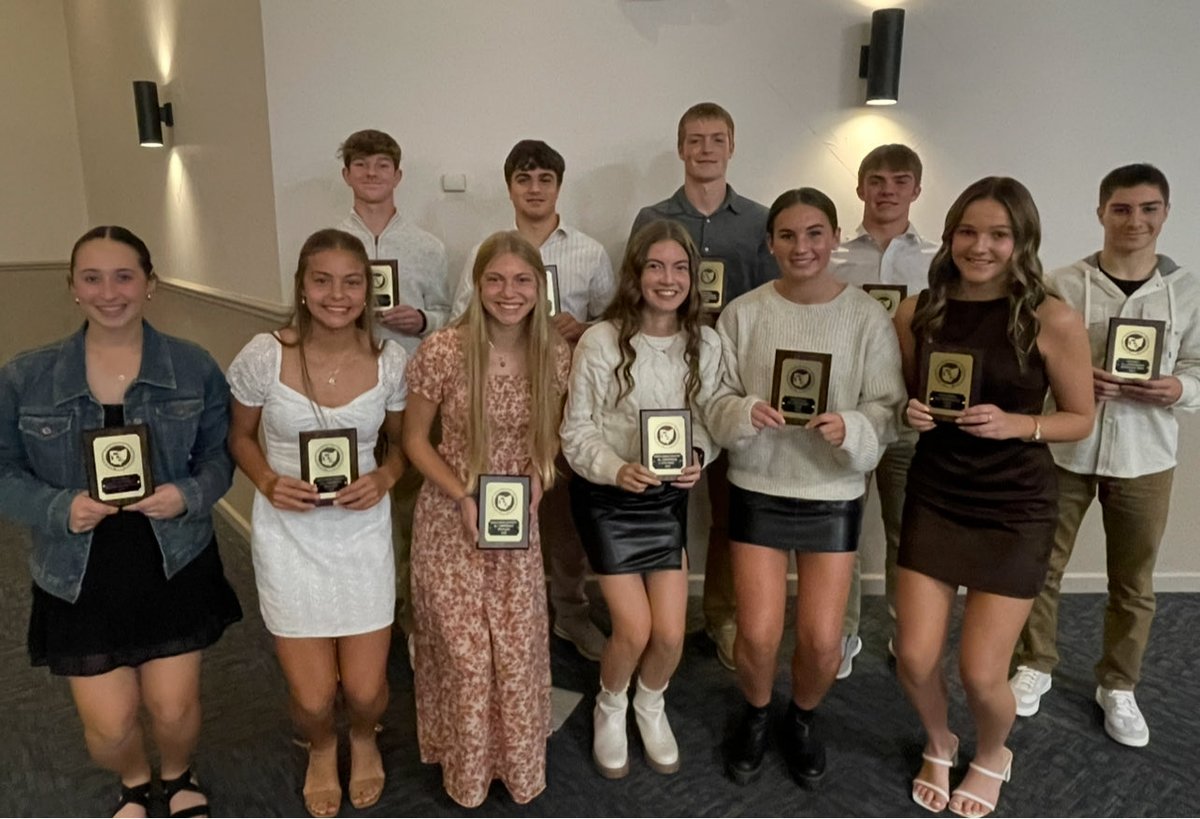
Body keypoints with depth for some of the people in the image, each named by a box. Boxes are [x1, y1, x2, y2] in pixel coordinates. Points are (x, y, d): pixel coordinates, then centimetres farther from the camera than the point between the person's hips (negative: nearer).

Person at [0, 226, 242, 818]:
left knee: (173, 709, 7)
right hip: (80, 578, 1)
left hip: (175, 567, 0)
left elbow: (220, 455, -2)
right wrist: (60, 508, -20)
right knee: (108, 724, 5)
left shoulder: (193, 367, -6)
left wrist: (188, 496, -22)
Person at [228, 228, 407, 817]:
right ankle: (321, 747, 42)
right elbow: (239, 437, 4)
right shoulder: (264, 355, -12)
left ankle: (363, 739, 43)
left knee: (364, 690, 3)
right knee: (313, 696, 2)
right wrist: (268, 482, -15)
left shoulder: (389, 360, -8)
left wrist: (384, 478, -14)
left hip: (362, 532, 1)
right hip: (289, 535, -1)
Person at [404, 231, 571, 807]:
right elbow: (414, 438, -6)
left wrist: (538, 477, -9)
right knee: (464, 652, 8)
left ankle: (518, 764, 37)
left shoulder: (556, 355, -7)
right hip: (450, 519, -2)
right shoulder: (442, 350, -17)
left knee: (518, 650, 10)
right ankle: (466, 769, 36)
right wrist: (463, 496, -16)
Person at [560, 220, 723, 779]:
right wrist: (617, 469, -26)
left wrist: (696, 457, -17)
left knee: (671, 633, 2)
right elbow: (577, 431, -11)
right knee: (634, 630, -5)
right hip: (606, 498, -3)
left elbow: (709, 421, 3)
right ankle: (610, 709, 30)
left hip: (669, 497, 3)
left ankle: (650, 705, 37)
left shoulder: (706, 344, -3)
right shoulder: (601, 340, -14)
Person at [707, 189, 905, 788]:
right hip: (758, 490, 0)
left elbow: (888, 410, -5)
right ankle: (756, 717, 35)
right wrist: (746, 413, -24)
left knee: (821, 641, 4)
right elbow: (715, 402, -3)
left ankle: (804, 718, 38)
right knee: (757, 633, 1)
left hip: (833, 495, 0)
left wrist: (849, 428, -25)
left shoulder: (867, 317, -6)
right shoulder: (743, 313, -5)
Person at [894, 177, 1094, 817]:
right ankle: (939, 745, 38)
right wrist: (912, 414, -12)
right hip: (933, 497, 3)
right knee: (914, 657, 3)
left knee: (980, 672, 0)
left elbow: (1080, 418, -2)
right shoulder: (917, 312, -3)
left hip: (1015, 507, -2)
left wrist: (1015, 424, -20)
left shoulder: (1052, 320, -12)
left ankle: (992, 756, 37)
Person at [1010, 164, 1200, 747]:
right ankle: (1034, 666, 32)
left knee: (1133, 583, 14)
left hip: (1145, 456, 2)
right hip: (1065, 449, -1)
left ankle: (1118, 686, 35)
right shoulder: (1064, 284, -6)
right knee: (1042, 566, 10)